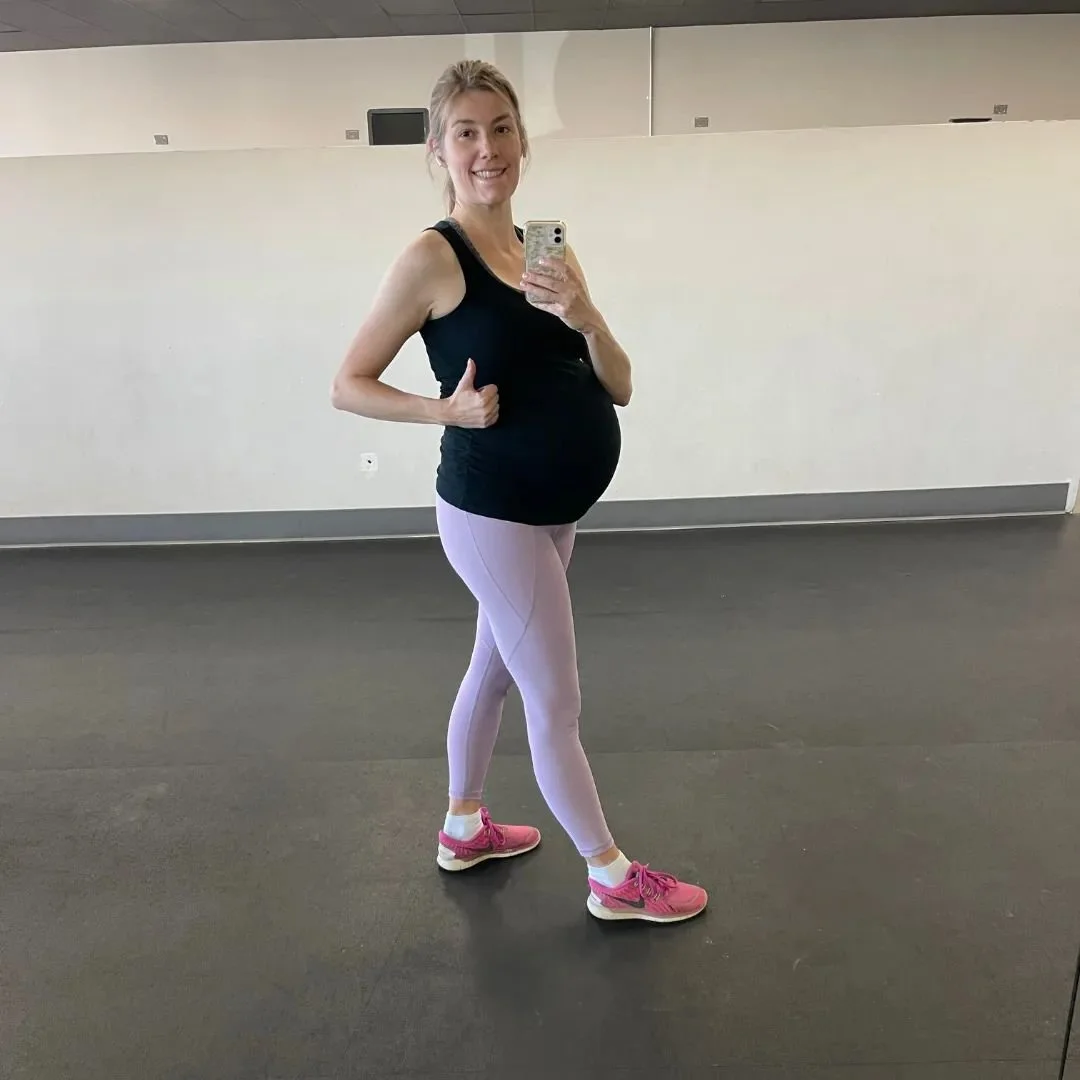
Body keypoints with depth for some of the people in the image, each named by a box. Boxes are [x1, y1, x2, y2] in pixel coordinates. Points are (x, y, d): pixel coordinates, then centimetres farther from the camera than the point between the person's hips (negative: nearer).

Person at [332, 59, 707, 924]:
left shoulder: (549, 248, 5)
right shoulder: (433, 257, -12)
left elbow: (620, 389, 2)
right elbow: (350, 385, -7)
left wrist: (584, 316, -16)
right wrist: (449, 409, -20)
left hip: (555, 511, 7)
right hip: (493, 514, -7)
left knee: (494, 670, 21)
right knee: (556, 703, 5)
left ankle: (465, 828, 43)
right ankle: (614, 880, 25)